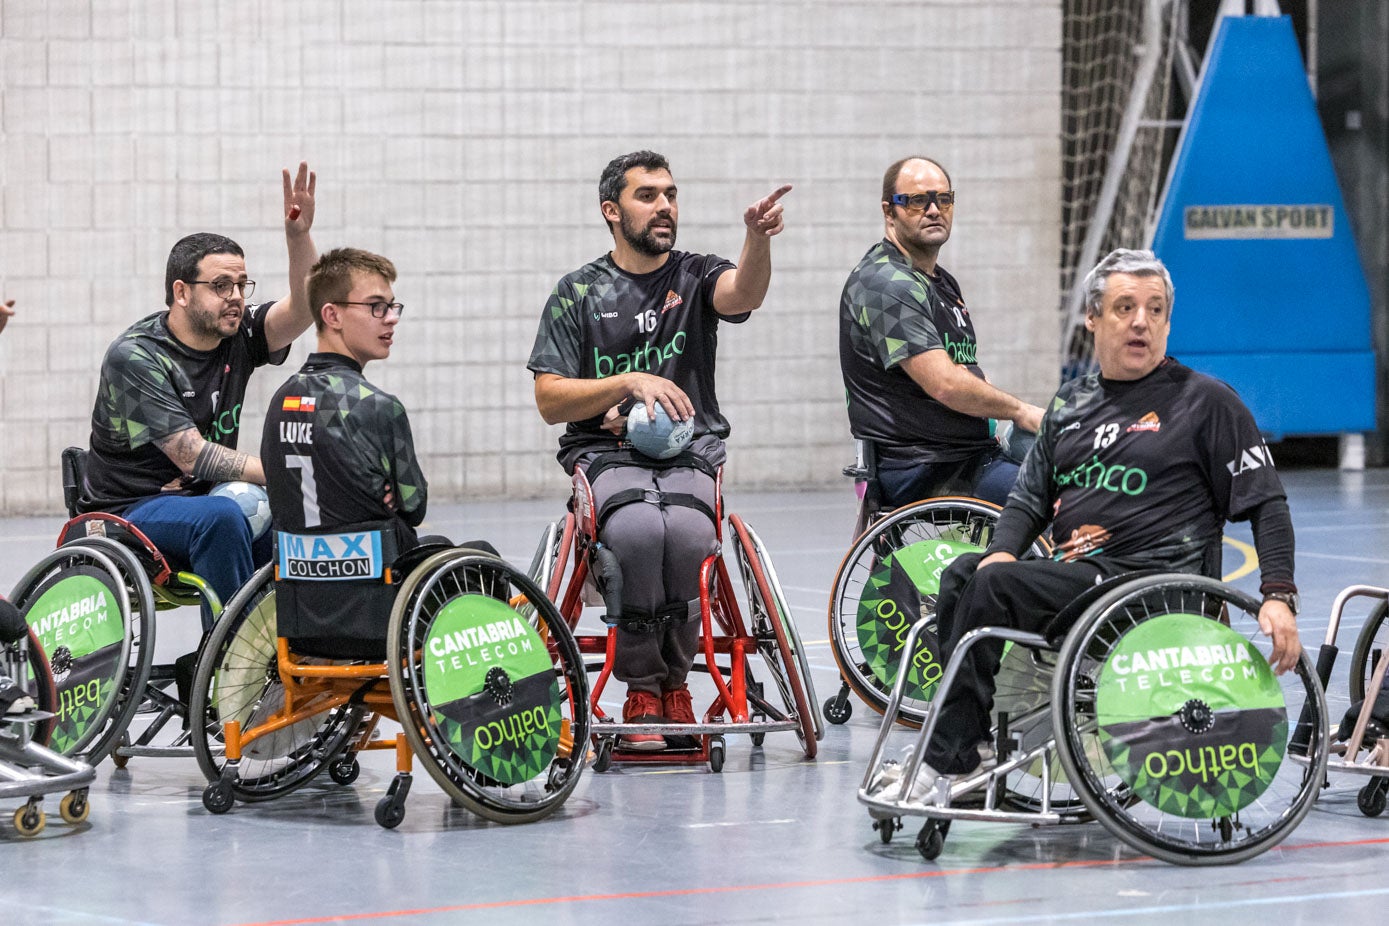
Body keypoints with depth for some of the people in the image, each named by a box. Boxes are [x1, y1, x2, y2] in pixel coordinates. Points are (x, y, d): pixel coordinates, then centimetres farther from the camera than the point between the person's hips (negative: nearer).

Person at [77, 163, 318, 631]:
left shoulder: (236, 336, 3)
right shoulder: (135, 356, -15)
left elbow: (302, 309, -16)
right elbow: (193, 456, -20)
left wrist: (299, 235, -31)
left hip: (197, 501, 6)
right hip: (129, 512, -6)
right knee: (220, 517, -36)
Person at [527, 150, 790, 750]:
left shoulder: (695, 277, 10)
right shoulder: (578, 293, 8)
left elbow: (744, 292, -16)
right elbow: (550, 400, 3)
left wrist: (758, 238, -37)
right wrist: (631, 382, -10)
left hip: (691, 451, 1)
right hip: (606, 451, -1)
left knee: (687, 532, -33)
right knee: (637, 528, -35)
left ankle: (674, 679, -10)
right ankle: (642, 688, -16)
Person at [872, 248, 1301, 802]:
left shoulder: (1205, 402, 3)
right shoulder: (1071, 404, 20)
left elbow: (1266, 502, 0)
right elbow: (1030, 497, 21)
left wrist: (1280, 597, -13)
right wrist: (1003, 553, -2)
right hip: (1072, 578, 7)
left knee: (995, 588, -24)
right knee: (963, 574, -16)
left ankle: (949, 761, -19)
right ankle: (977, 739, -15)